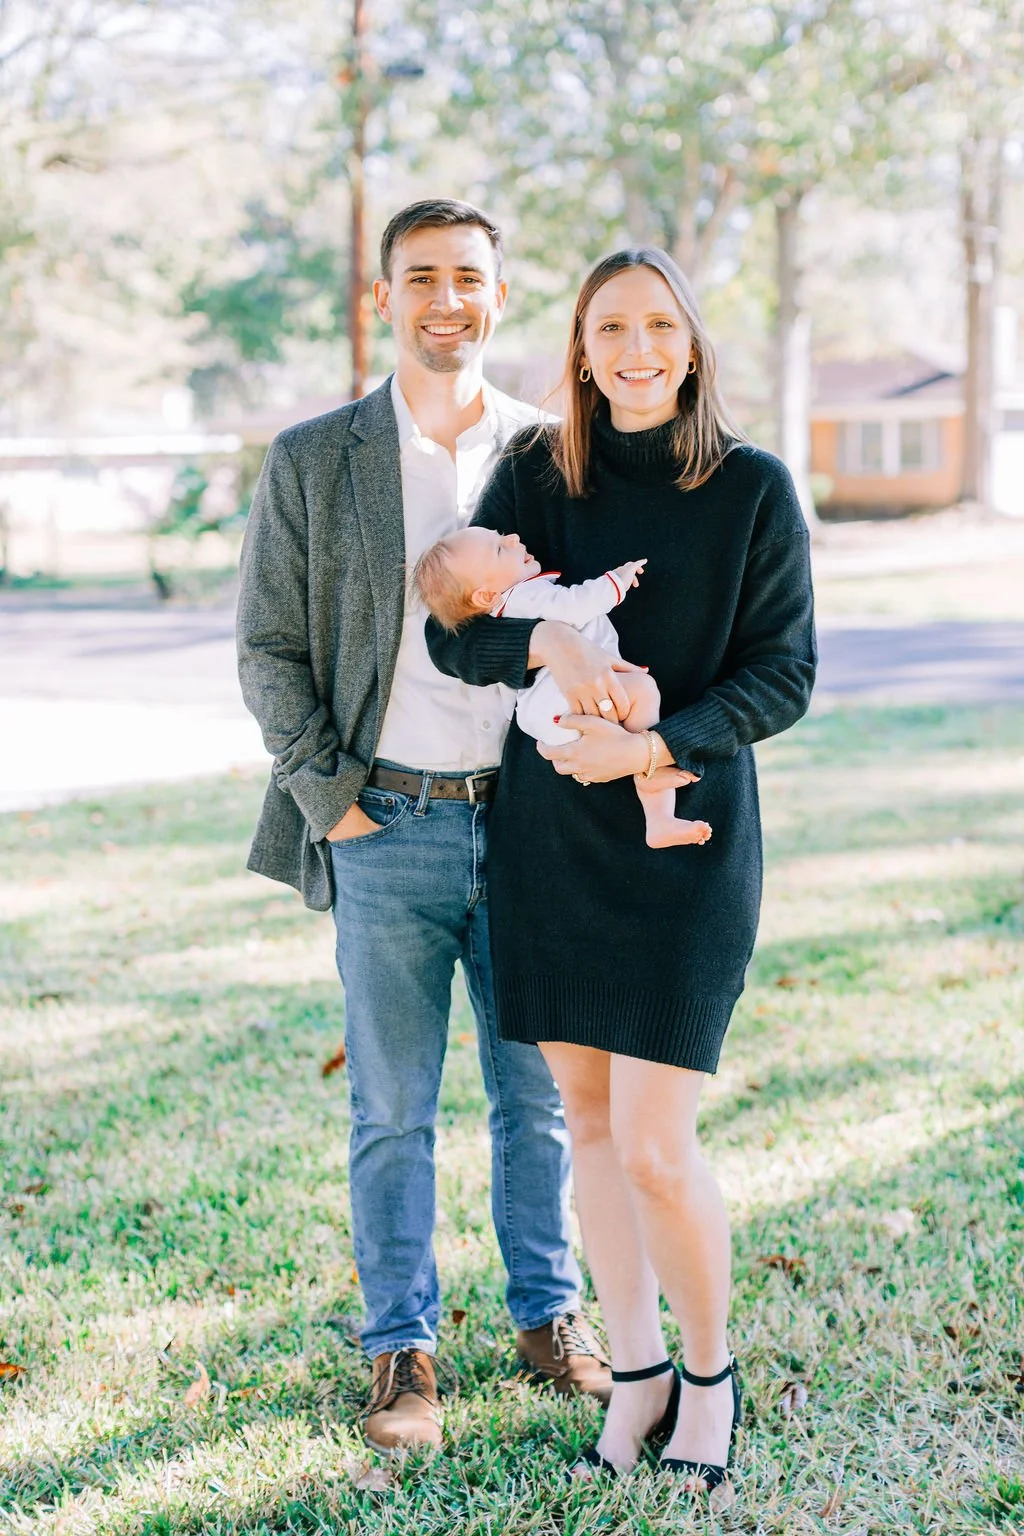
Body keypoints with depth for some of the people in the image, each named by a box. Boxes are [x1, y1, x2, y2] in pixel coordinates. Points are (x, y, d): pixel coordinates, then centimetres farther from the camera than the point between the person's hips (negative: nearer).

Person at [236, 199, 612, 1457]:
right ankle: (401, 1350, 19)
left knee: (538, 1093, 12)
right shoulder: (313, 461, 0)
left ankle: (548, 1314, 28)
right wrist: (328, 800, -6)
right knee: (393, 1109, 6)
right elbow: (269, 651, 0)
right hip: (387, 832, -2)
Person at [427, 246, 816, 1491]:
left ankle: (710, 1373, 18)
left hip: (685, 840, -3)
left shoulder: (753, 488, -4)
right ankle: (637, 1373, 25)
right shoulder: (533, 473, 3)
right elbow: (454, 633, -3)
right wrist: (544, 638, -25)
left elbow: (784, 675, -5)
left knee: (654, 1147, -7)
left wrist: (651, 744, -19)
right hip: (546, 836, 4)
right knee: (586, 1115, 10)